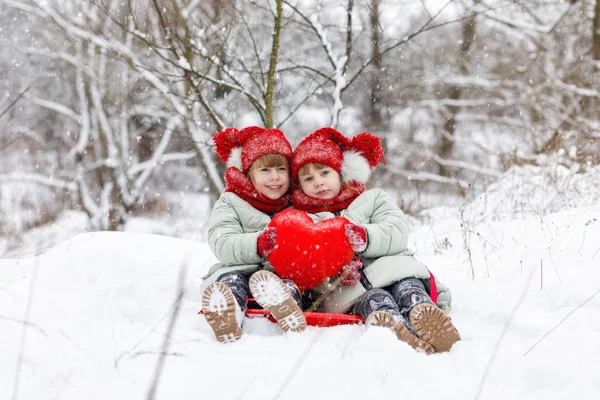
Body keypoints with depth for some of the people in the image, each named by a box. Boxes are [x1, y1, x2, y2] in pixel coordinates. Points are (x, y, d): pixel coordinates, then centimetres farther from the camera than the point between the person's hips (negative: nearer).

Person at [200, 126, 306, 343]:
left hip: (285, 274, 2)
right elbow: (223, 246, -4)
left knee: (290, 285, -33)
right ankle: (225, 317, -70)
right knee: (231, 281, -35)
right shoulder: (230, 204, 12)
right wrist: (259, 244, -23)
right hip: (238, 270, -2)